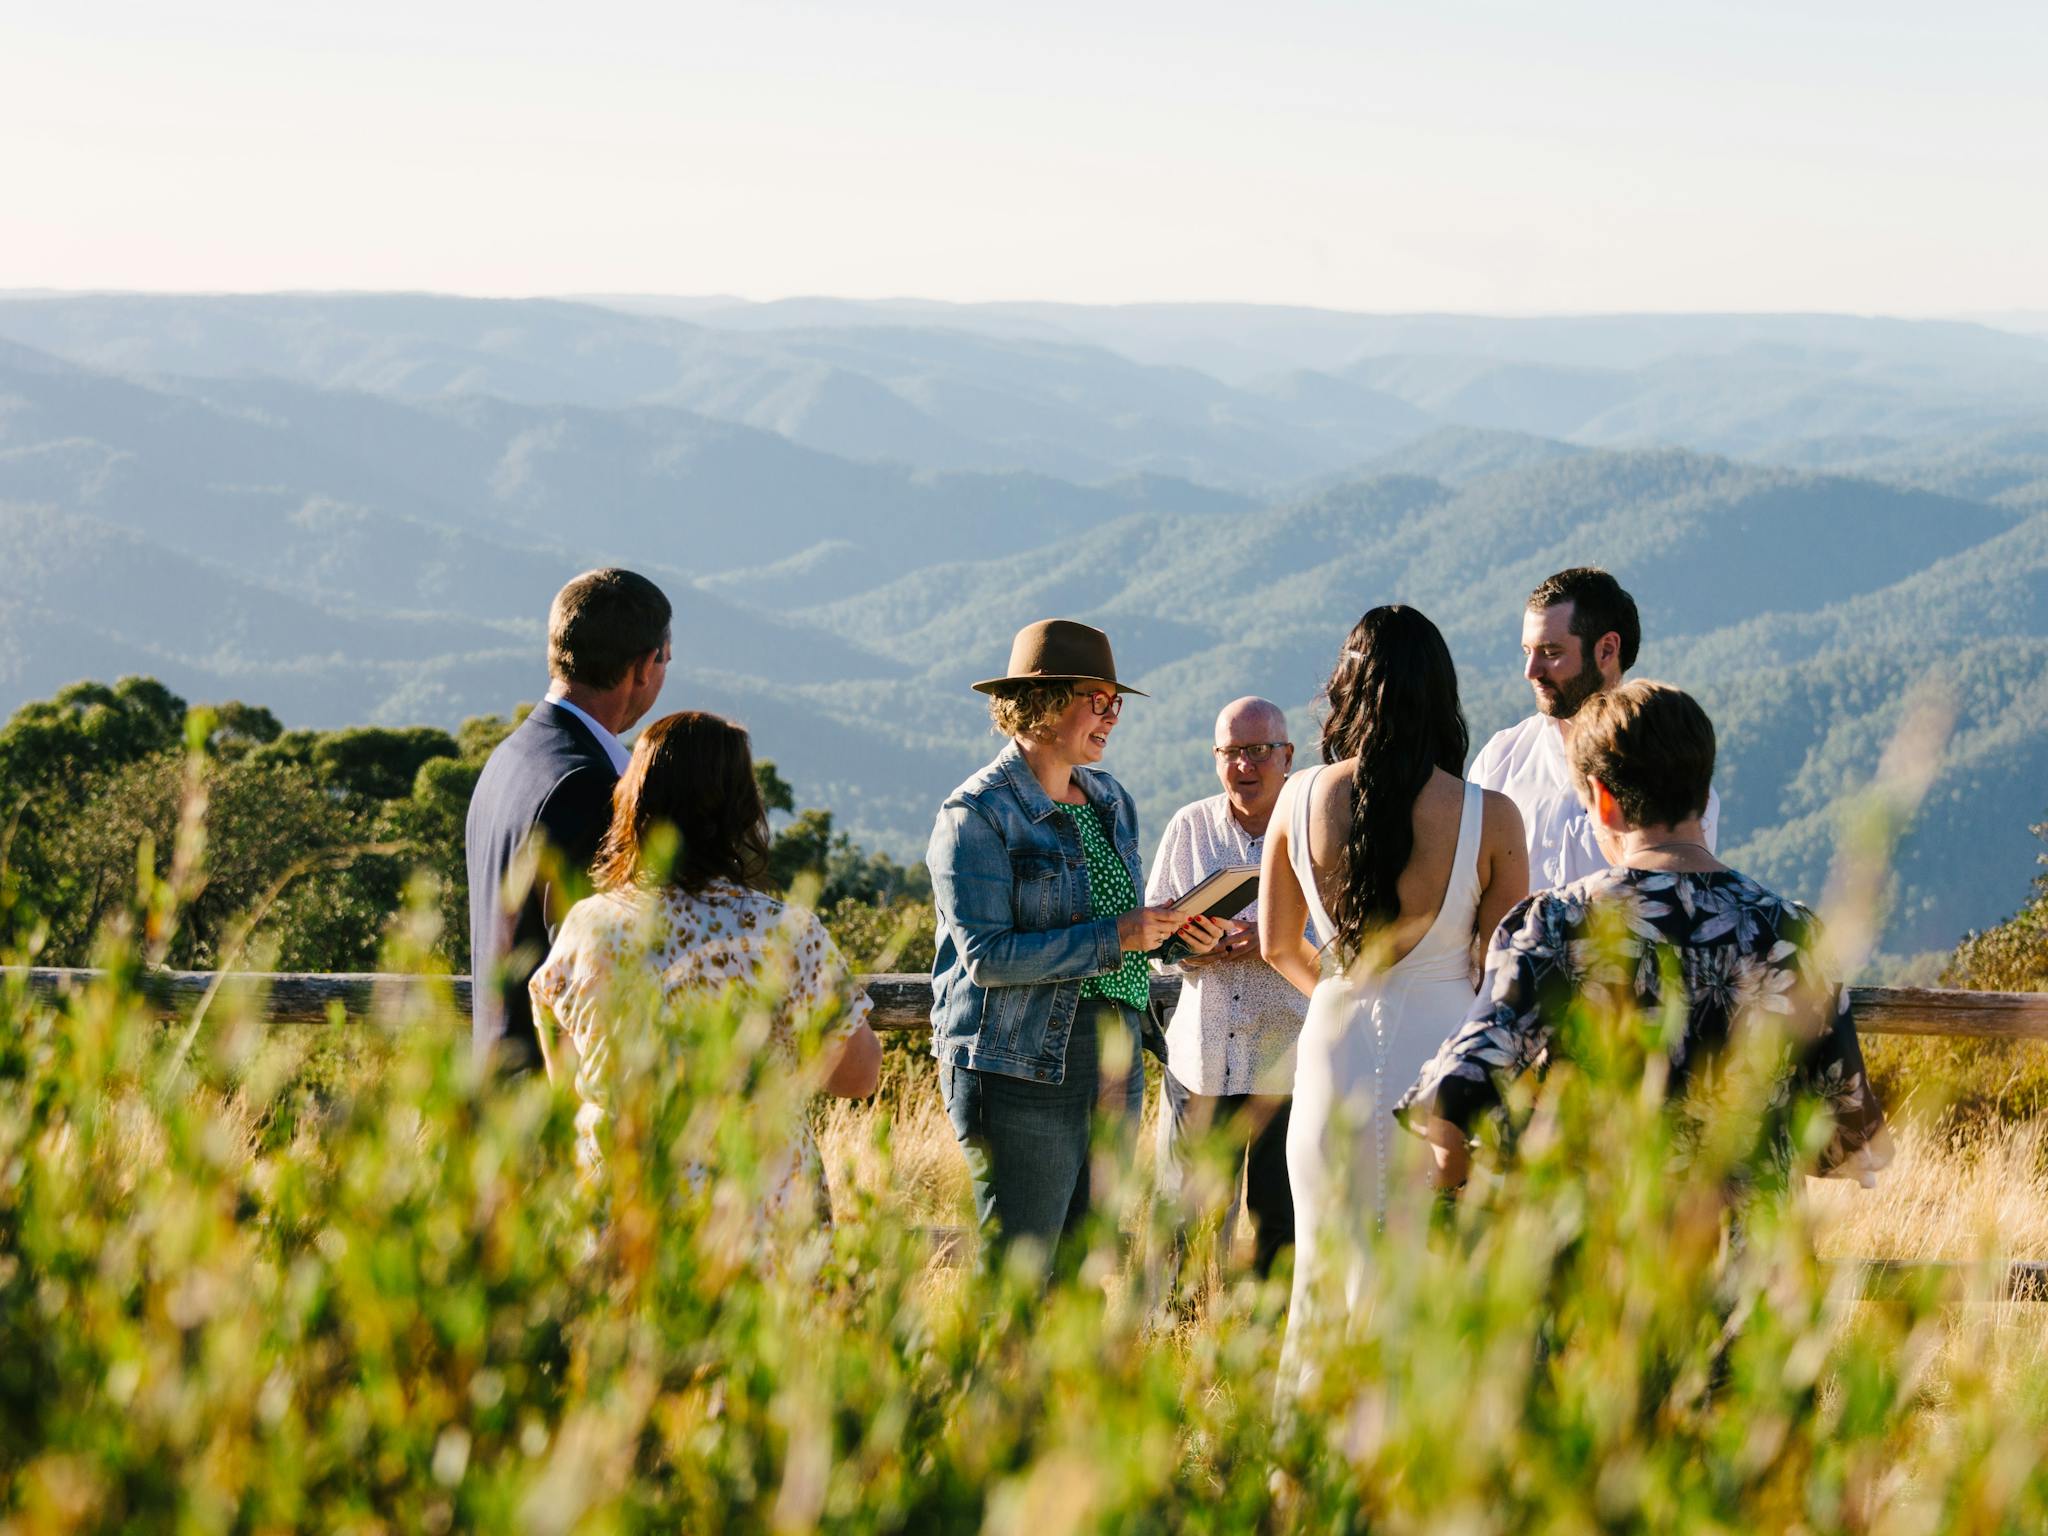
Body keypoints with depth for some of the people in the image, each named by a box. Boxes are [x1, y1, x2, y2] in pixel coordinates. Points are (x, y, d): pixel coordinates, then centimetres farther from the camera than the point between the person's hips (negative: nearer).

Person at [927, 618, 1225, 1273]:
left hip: (1114, 1064, 8)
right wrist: (1114, 937, -20)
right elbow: (986, 955, -18)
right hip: (1021, 1067, -7)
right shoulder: (978, 814, -10)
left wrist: (1175, 933, 1)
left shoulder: (1112, 803, 14)